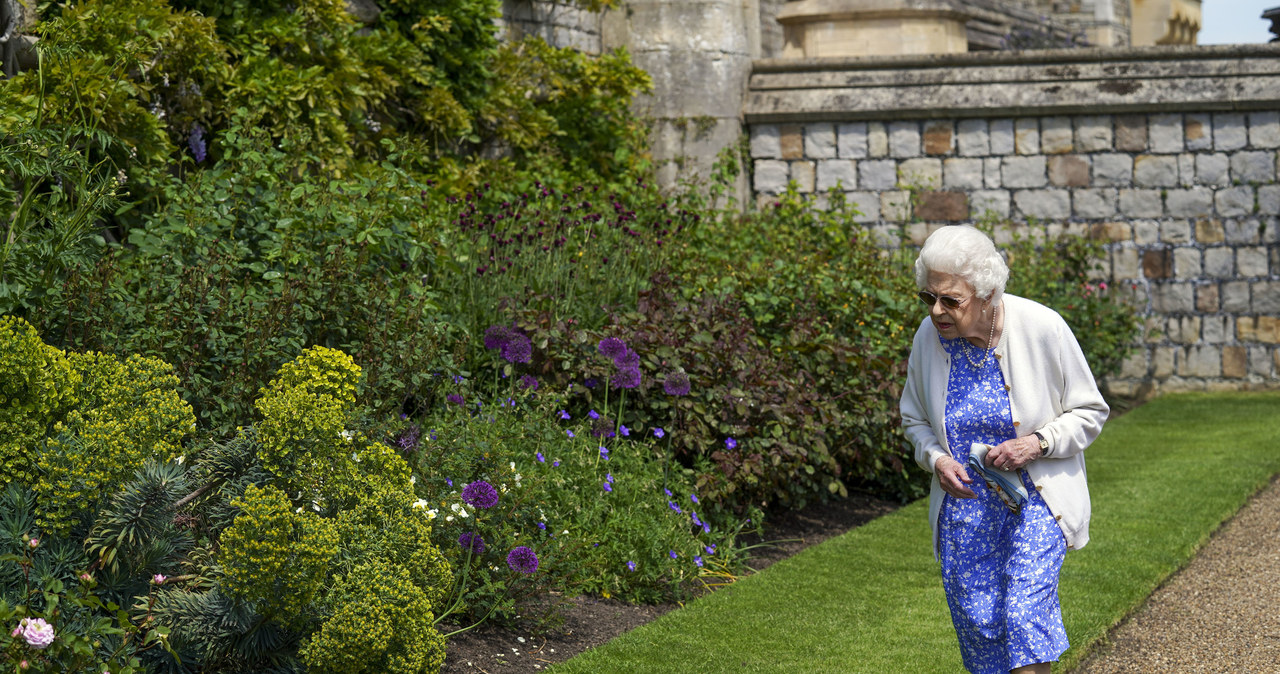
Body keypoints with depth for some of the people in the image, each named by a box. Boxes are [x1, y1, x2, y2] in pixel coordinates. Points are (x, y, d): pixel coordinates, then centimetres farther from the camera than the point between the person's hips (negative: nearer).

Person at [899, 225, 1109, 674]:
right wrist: (936, 459, -9)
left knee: (1024, 616, -18)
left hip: (1035, 497, -3)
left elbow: (1089, 413, -2)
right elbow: (915, 418, 12)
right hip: (963, 501, 3)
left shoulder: (1042, 328, -15)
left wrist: (1038, 443, -19)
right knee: (976, 624, 4)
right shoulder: (929, 337, -6)